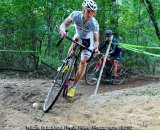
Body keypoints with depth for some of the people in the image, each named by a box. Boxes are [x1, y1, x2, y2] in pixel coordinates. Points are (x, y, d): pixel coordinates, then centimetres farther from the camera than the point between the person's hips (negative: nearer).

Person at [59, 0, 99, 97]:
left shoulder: (94, 23, -34)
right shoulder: (76, 14, -31)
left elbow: (96, 40, -29)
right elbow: (64, 24, -38)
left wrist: (95, 47, -51)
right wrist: (63, 30, -61)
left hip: (88, 40, -5)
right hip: (78, 37, 5)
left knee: (83, 62, -13)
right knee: (75, 39, -25)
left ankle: (73, 87, -3)